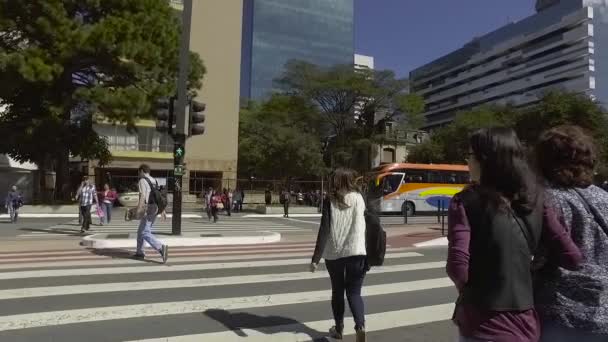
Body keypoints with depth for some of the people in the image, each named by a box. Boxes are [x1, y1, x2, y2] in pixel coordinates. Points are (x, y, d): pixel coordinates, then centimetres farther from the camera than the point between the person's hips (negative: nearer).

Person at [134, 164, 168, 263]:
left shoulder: (142, 181, -10)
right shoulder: (154, 181, 16)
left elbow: (142, 196, -22)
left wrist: (139, 210, -26)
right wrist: (162, 211, 18)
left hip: (147, 209, -9)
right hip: (155, 209, 9)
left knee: (145, 233, -11)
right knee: (141, 231, 19)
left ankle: (161, 248, -27)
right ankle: (140, 252, 23)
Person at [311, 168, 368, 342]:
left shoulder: (330, 202, -3)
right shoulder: (359, 198, 2)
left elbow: (324, 231, -7)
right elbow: (365, 226, 4)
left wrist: (315, 258, -5)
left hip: (333, 253, 0)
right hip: (356, 251, 0)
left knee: (337, 291, 17)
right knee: (354, 292, 8)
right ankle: (360, 326, -14)